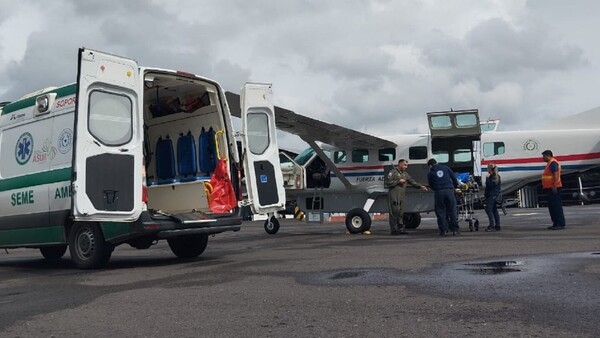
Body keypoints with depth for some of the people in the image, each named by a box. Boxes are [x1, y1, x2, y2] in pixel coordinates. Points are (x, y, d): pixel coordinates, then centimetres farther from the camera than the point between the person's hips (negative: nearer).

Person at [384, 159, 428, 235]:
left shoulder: (405, 174, 20)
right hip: (394, 196, -7)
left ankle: (401, 229, 12)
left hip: (401, 196, 7)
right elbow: (387, 182, -11)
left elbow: (412, 182, 18)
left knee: (401, 213, 7)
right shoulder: (393, 172, -3)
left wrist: (420, 186, 5)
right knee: (395, 212, -10)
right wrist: (398, 181, -12)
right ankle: (393, 230, -7)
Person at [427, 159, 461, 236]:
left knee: (440, 212, 6)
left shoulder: (430, 173, 10)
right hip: (449, 190, 1)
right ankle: (455, 229, 4)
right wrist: (456, 187, 24)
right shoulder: (445, 168, 14)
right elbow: (454, 177, 13)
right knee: (452, 211, 5)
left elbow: (431, 186, 13)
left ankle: (443, 230, 3)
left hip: (438, 192, -1)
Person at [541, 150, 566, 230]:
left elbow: (556, 175, -22)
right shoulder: (550, 163, 20)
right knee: (551, 206, 13)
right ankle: (555, 223, 17)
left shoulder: (553, 163, -13)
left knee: (556, 206, -11)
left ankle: (561, 224, -12)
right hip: (550, 188, 11)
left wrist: (554, 186, -26)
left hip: (553, 188, -11)